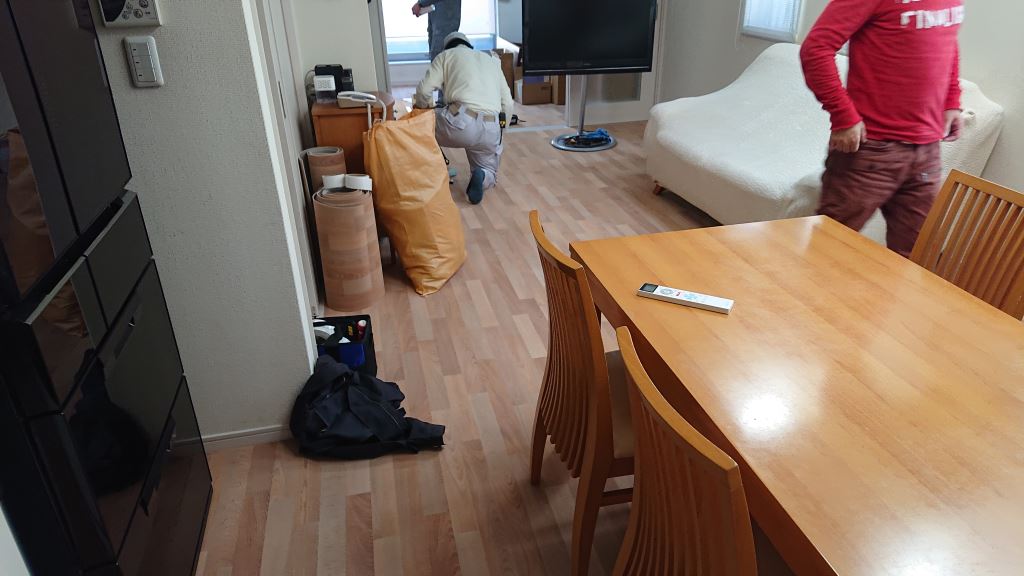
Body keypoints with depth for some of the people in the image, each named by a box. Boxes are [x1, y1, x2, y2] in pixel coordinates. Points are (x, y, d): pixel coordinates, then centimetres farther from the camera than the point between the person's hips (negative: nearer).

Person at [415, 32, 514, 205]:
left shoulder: (446, 55, 19)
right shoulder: (492, 60, 30)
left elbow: (424, 90, 6)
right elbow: (508, 104, 22)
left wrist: (424, 106, 27)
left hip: (461, 121, -3)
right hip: (491, 129, 3)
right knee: (489, 174, 26)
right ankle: (482, 176, -8)